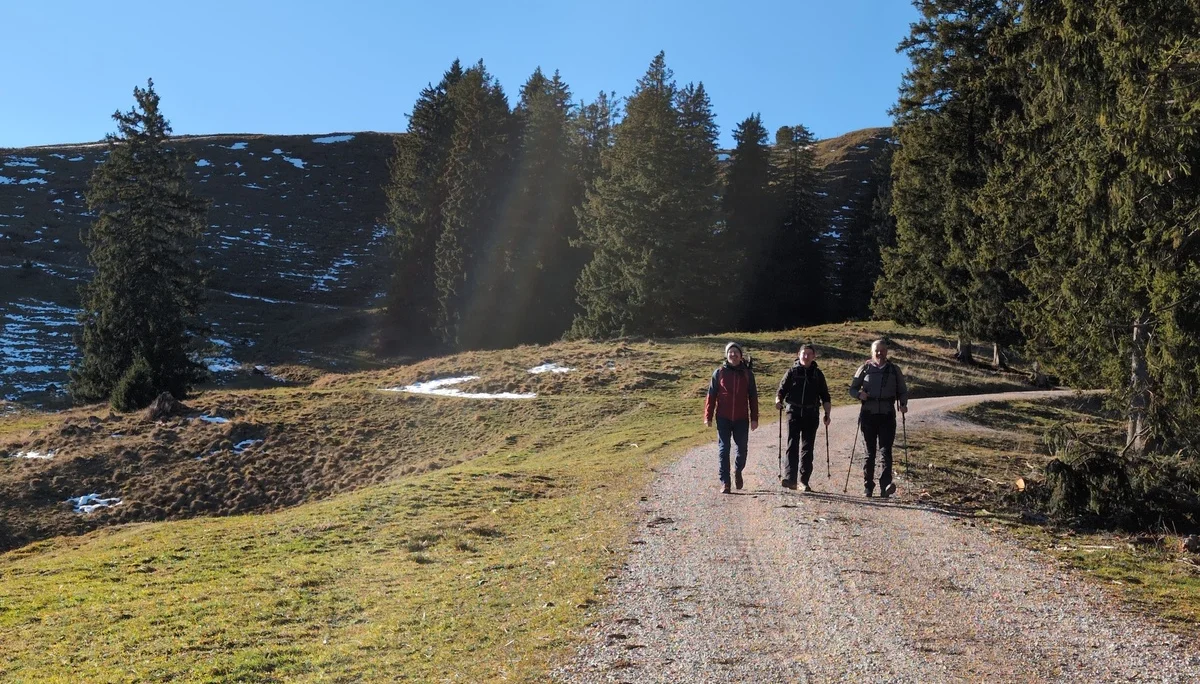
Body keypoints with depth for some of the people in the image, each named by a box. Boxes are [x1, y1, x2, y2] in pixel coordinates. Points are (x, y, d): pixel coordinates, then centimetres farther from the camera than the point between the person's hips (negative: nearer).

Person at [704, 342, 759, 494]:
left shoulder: (747, 374, 5)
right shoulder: (719, 373, 2)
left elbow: (753, 397, 7)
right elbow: (711, 395, 3)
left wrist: (754, 418, 3)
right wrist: (708, 417, -1)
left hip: (742, 419, 1)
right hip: (723, 418, -1)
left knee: (742, 448, 8)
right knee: (723, 449, -1)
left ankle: (738, 471, 37)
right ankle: (724, 482, 3)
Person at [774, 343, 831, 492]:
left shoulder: (817, 374, 10)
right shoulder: (792, 372, 4)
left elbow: (825, 396, 14)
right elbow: (781, 390, 4)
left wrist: (827, 414, 6)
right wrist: (778, 401, -16)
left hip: (811, 414, 2)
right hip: (794, 413, -2)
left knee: (808, 448, 5)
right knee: (792, 446, -12)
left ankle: (804, 481, 11)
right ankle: (790, 478, -19)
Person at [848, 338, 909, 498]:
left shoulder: (894, 370, 11)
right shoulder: (865, 368, 8)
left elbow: (903, 391, 16)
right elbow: (852, 389, 11)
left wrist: (903, 404, -3)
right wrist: (859, 394, -11)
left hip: (887, 415, 0)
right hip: (868, 414, 0)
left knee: (886, 450, -10)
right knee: (870, 451, 5)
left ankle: (885, 485, -19)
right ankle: (868, 486, 12)